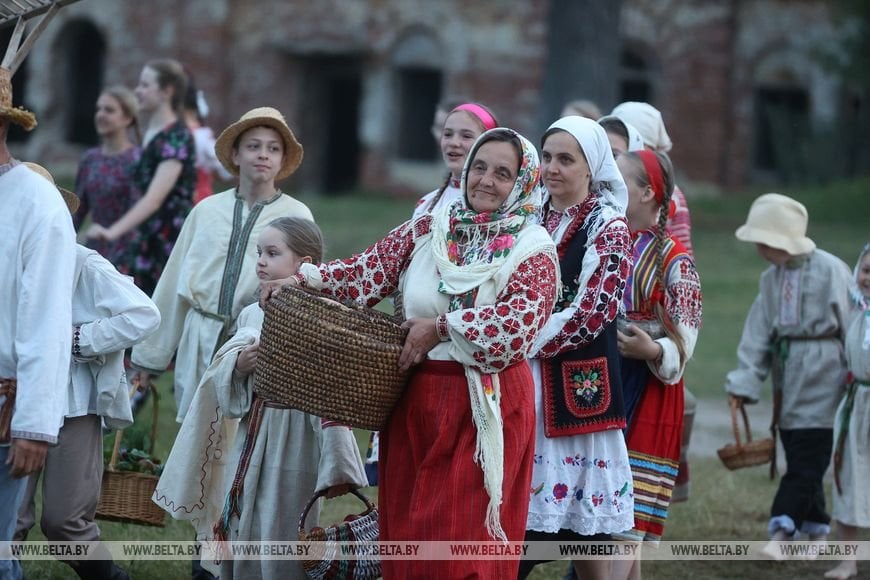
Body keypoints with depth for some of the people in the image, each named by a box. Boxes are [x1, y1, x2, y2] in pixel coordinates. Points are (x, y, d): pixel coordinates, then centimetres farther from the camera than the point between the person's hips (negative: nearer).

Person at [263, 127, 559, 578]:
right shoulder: (429, 230, 8)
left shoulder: (532, 250, -5)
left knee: (466, 534, -4)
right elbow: (370, 271, 4)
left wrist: (441, 327, -18)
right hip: (415, 402, 4)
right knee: (406, 527, 10)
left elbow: (519, 319, -21)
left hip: (486, 407, -4)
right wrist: (305, 279, -9)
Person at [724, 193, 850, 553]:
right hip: (787, 376, 7)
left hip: (821, 377, -7)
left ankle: (782, 530, -14)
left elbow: (850, 324, -7)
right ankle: (816, 527, 19)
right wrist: (744, 381, 0)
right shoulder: (771, 278, 9)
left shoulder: (830, 271, -11)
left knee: (806, 459, -9)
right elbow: (758, 333, 7)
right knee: (797, 455, 9)